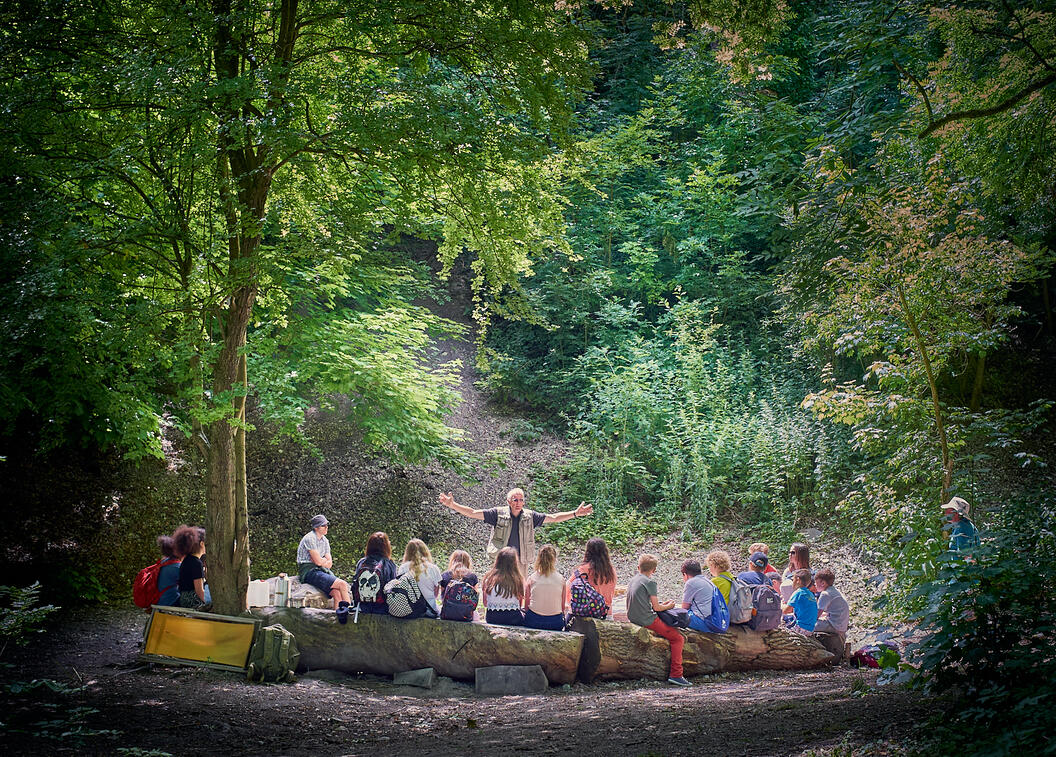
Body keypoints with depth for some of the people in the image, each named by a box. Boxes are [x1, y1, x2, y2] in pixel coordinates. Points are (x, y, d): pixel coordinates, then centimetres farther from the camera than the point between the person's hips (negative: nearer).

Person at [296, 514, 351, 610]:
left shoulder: (325, 540, 16)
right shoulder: (310, 538, -10)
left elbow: (329, 564, 11)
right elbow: (318, 562, -14)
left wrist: (321, 561, -6)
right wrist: (325, 561, 6)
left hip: (321, 570, 7)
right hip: (309, 572, -7)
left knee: (337, 593, -19)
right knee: (342, 584, -22)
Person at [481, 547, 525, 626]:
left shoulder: (488, 578, -4)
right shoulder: (517, 579, -11)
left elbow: (485, 604, 6)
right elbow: (520, 604, 1)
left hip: (491, 619, 3)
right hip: (513, 619, -3)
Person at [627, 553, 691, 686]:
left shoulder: (631, 581, 14)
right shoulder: (650, 582, -10)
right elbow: (656, 607, -11)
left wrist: (662, 604, 23)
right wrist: (668, 606, 8)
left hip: (633, 619, 9)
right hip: (648, 620, -9)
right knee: (679, 639, -2)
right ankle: (675, 675, -11)